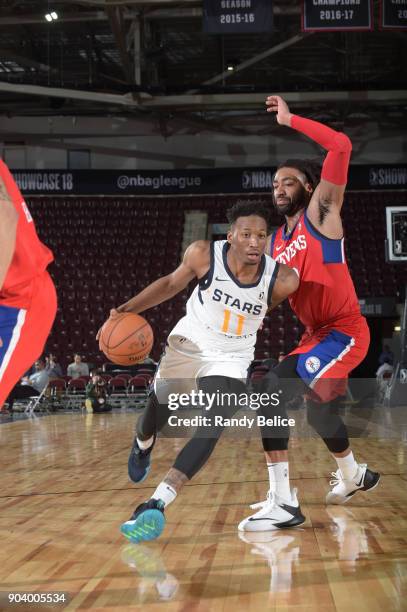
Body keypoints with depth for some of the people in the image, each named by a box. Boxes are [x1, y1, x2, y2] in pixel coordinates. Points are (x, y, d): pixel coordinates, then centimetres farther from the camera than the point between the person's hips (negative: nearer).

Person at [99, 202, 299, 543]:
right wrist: (129, 308, -12)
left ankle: (157, 505, -26)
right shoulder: (204, 255, -23)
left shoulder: (280, 279, -25)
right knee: (156, 415, 14)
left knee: (212, 429, -22)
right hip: (188, 344, 1)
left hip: (230, 360, -1)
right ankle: (143, 445, 53)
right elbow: (171, 284, -4)